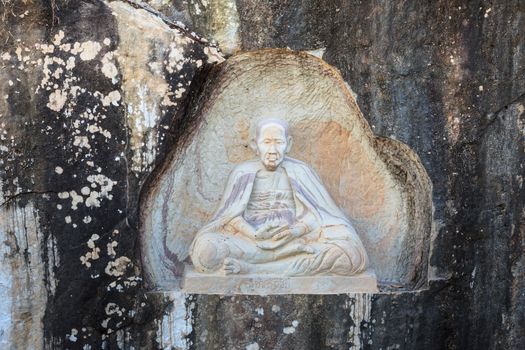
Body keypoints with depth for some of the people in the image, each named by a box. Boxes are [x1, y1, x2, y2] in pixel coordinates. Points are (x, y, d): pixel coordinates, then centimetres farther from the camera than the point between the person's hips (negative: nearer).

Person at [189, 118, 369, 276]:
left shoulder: (300, 171, 11)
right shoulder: (243, 173, 10)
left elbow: (317, 213, 4)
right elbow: (231, 215, 2)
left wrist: (296, 231, -18)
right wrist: (255, 234, -19)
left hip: (294, 241, 1)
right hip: (250, 242, -1)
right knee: (206, 250, -31)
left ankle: (251, 268, -29)